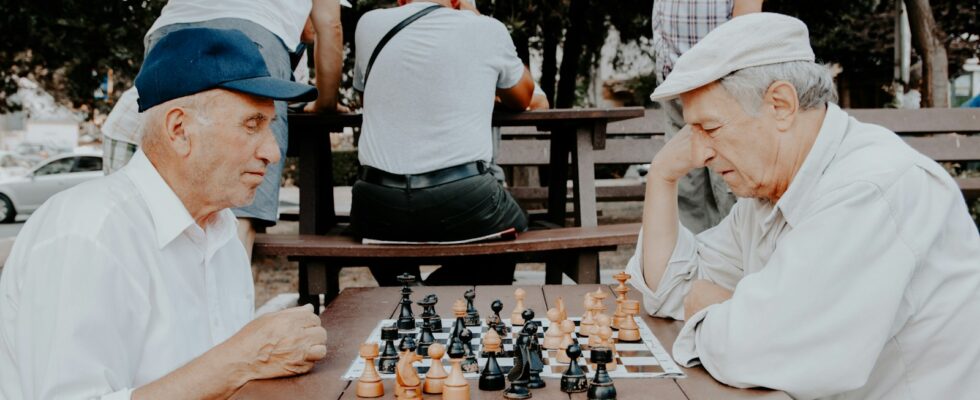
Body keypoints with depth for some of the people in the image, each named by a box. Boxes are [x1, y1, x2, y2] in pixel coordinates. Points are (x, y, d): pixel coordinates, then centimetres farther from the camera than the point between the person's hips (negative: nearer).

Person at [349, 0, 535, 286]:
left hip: (378, 206, 3)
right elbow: (521, 99, 22)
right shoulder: (488, 29, 3)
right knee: (514, 226, 29)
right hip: (463, 202, -3)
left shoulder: (369, 24, 9)